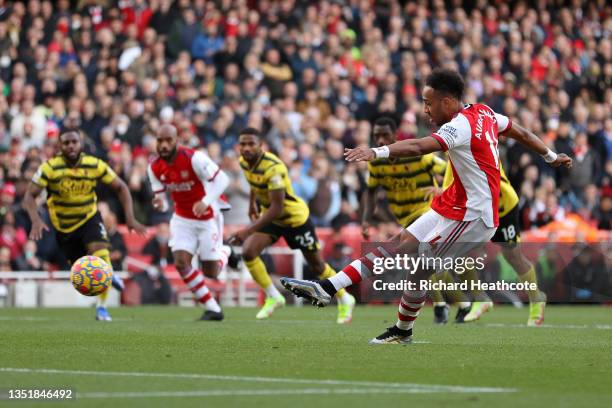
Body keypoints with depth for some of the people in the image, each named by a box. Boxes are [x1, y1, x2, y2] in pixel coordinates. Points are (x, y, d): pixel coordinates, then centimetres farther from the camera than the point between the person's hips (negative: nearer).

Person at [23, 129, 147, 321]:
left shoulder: (95, 165, -15)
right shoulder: (50, 168, -20)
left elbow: (120, 187, -5)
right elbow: (30, 196, -19)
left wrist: (130, 218, -15)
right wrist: (36, 221, -37)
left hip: (90, 219, 0)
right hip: (64, 226, 0)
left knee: (101, 253, -27)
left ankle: (102, 307, -17)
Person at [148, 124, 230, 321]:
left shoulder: (194, 158, -25)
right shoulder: (154, 168, -7)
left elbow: (222, 179, -24)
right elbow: (161, 196, 0)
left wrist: (206, 202, -38)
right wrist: (160, 203, -25)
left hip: (207, 218, -4)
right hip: (182, 219, 4)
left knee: (210, 272, 0)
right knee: (181, 263, -15)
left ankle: (224, 252, 38)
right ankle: (212, 309, 0)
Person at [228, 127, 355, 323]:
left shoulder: (273, 168, -34)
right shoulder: (244, 162, -10)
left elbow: (277, 208, -37)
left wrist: (249, 230, -40)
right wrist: (252, 203, 19)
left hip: (295, 218, -6)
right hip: (270, 216, 6)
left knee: (317, 266, 7)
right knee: (248, 252, -15)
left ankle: (344, 300, 31)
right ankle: (273, 297, 2)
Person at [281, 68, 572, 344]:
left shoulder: (460, 126, -20)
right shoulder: (483, 112, 8)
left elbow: (420, 146, -37)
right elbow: (522, 133, 21)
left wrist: (377, 152, -49)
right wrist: (552, 156, 38)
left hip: (471, 215, -10)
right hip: (455, 205, 10)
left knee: (416, 264, -11)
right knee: (403, 244, 7)